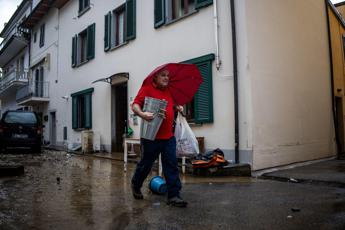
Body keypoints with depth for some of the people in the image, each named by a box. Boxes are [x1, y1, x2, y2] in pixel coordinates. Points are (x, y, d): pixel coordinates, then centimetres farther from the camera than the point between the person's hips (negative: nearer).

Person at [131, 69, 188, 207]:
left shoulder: (168, 91, 13)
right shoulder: (147, 89, -7)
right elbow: (135, 105, -14)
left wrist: (177, 108, 9)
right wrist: (142, 114, -33)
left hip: (168, 136, 5)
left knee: (171, 166, 1)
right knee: (145, 165, 12)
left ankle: (173, 196, 8)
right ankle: (136, 186, 39)